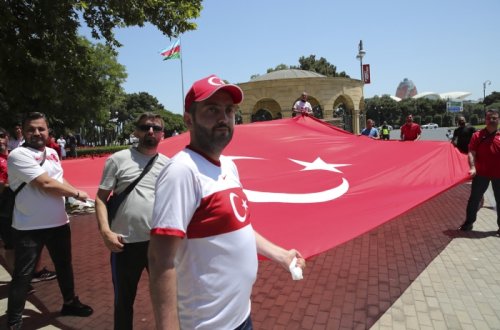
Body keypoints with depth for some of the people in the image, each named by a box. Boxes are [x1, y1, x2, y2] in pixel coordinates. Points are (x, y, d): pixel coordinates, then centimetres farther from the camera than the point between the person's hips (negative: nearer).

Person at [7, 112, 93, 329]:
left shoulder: (52, 153, 9)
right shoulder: (18, 155, -15)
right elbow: (46, 184, -22)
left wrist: (74, 194, -1)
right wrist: (76, 193, -12)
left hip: (59, 222, 7)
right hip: (29, 227, -7)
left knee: (64, 265, 19)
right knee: (23, 274, 5)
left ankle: (69, 302, 39)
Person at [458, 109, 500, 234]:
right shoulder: (477, 135, -3)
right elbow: (471, 153, -9)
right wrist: (472, 167, -22)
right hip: (481, 173, -1)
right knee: (474, 198, 7)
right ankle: (469, 222, 20)